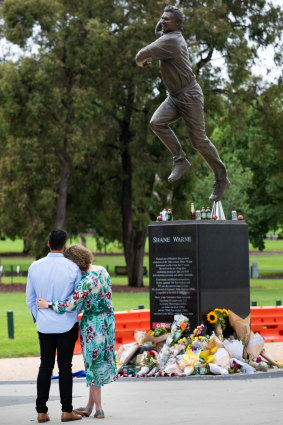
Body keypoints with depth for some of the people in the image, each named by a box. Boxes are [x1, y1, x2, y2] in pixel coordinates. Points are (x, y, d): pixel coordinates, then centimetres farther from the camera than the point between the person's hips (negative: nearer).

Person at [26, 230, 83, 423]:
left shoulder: (35, 267, -2)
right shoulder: (73, 268, -10)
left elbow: (30, 299, 6)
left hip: (44, 325, 3)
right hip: (67, 325, -3)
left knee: (45, 366, 8)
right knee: (65, 366, 3)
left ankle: (42, 411, 7)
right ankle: (67, 410, 5)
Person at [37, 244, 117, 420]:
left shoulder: (87, 281, -24)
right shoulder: (102, 270, 3)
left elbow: (71, 305, -26)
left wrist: (48, 305, -17)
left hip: (93, 324, -9)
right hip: (107, 321, 9)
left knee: (93, 363, 4)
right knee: (97, 362, 15)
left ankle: (99, 409, 12)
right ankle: (90, 406, 25)